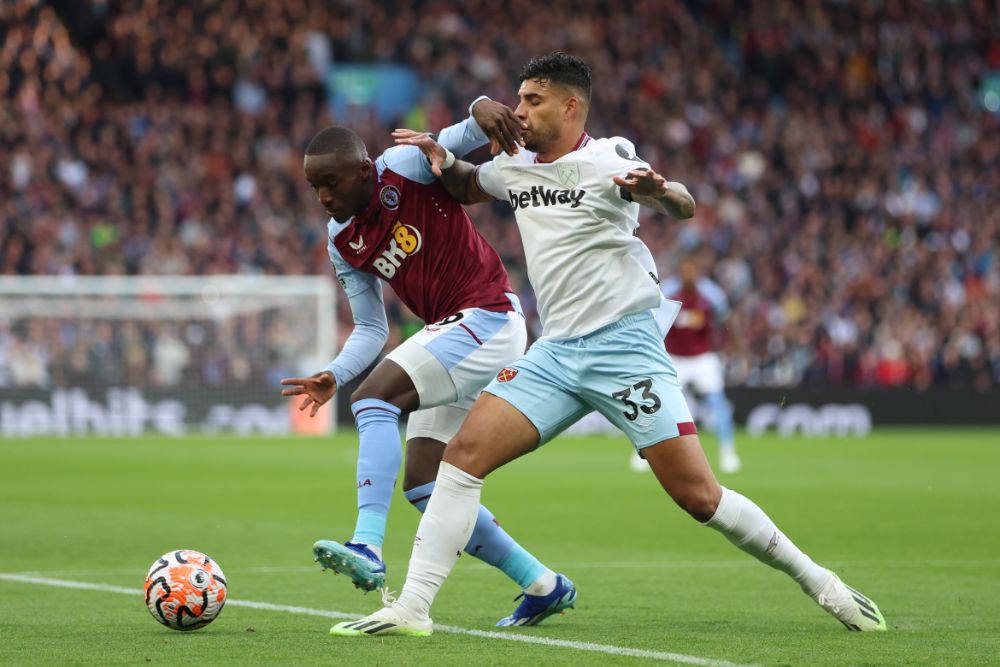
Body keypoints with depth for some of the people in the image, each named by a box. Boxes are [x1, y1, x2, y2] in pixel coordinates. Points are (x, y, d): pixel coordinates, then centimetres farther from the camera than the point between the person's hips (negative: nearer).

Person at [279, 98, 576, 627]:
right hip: (454, 334, 9)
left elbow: (466, 138, -18)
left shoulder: (404, 167, -9)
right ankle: (542, 585, 13)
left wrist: (482, 110, -43)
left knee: (373, 398, -25)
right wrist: (333, 376, -4)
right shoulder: (341, 243, 11)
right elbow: (370, 329, 14)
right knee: (422, 483, 5)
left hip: (487, 320, -9)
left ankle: (368, 548, -37)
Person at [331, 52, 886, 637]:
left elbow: (684, 206, -21)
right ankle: (411, 608, -9)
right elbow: (465, 186, 32)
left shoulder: (606, 160, -9)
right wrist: (442, 159, 9)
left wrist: (659, 190, -46)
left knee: (698, 495, -11)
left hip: (624, 344, -6)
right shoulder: (514, 167, 12)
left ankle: (819, 583, 5)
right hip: (555, 352, 6)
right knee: (465, 453, -10)